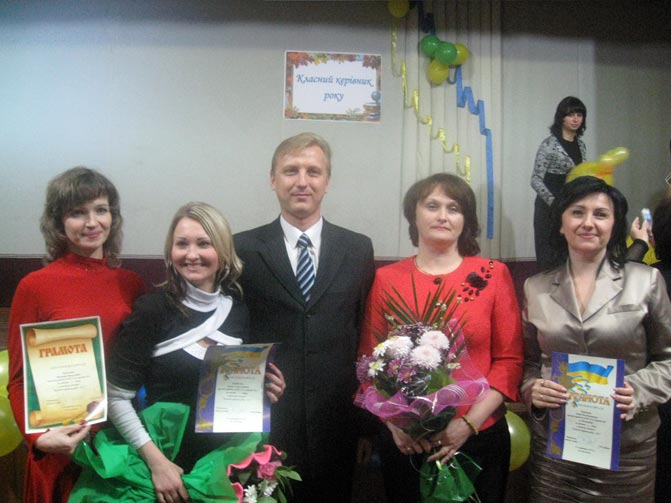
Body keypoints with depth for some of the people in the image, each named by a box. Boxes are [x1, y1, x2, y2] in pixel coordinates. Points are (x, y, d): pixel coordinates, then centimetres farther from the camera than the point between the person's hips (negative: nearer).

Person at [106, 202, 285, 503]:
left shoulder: (239, 309, -1)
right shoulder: (152, 309, -13)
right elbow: (117, 398, -13)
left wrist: (264, 392, -8)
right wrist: (155, 461, -21)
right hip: (173, 464, -4)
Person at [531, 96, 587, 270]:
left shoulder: (581, 145, 11)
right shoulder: (550, 144, -9)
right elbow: (536, 180, -13)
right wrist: (554, 202, -24)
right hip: (550, 207, -6)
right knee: (548, 255, -2)